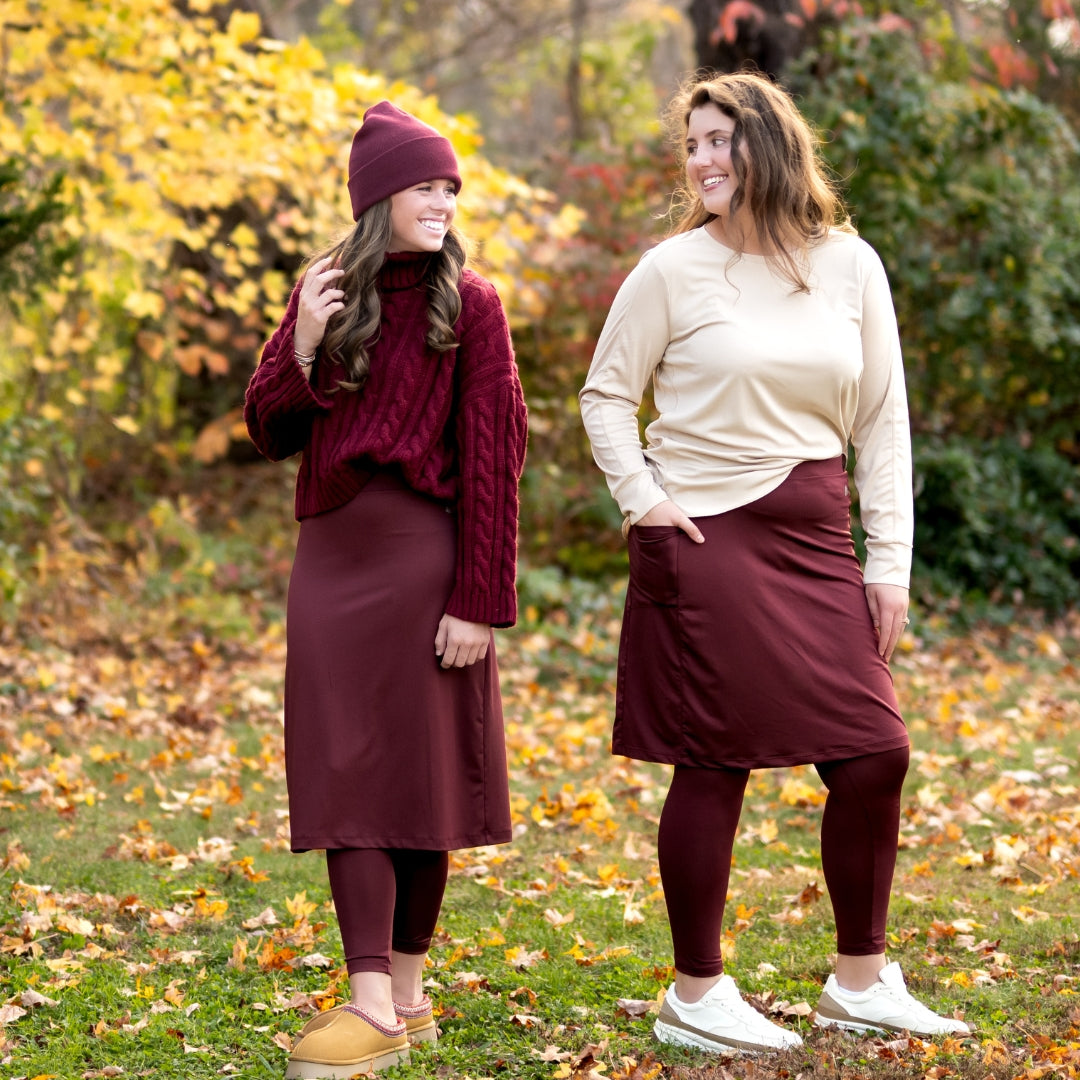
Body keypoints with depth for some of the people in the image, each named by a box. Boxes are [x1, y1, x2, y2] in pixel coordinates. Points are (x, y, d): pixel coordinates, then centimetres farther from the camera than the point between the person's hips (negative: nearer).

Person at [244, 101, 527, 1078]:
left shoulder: (468, 304, -4)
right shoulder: (325, 293, 9)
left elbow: (491, 461, -8)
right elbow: (270, 434, 8)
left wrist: (480, 602, -13)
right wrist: (305, 345, -9)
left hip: (422, 551, -4)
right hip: (330, 554, 4)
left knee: (417, 767, 3)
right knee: (346, 768, -1)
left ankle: (407, 990, 14)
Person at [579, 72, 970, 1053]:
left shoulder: (851, 265, 6)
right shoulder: (675, 269, -2)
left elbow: (883, 421, 8)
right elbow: (606, 396, 6)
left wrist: (890, 561, 4)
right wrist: (641, 499, -7)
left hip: (816, 546, 4)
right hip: (707, 540, -4)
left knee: (875, 756, 3)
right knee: (715, 767, -1)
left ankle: (861, 981, 19)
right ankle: (696, 996, 12)